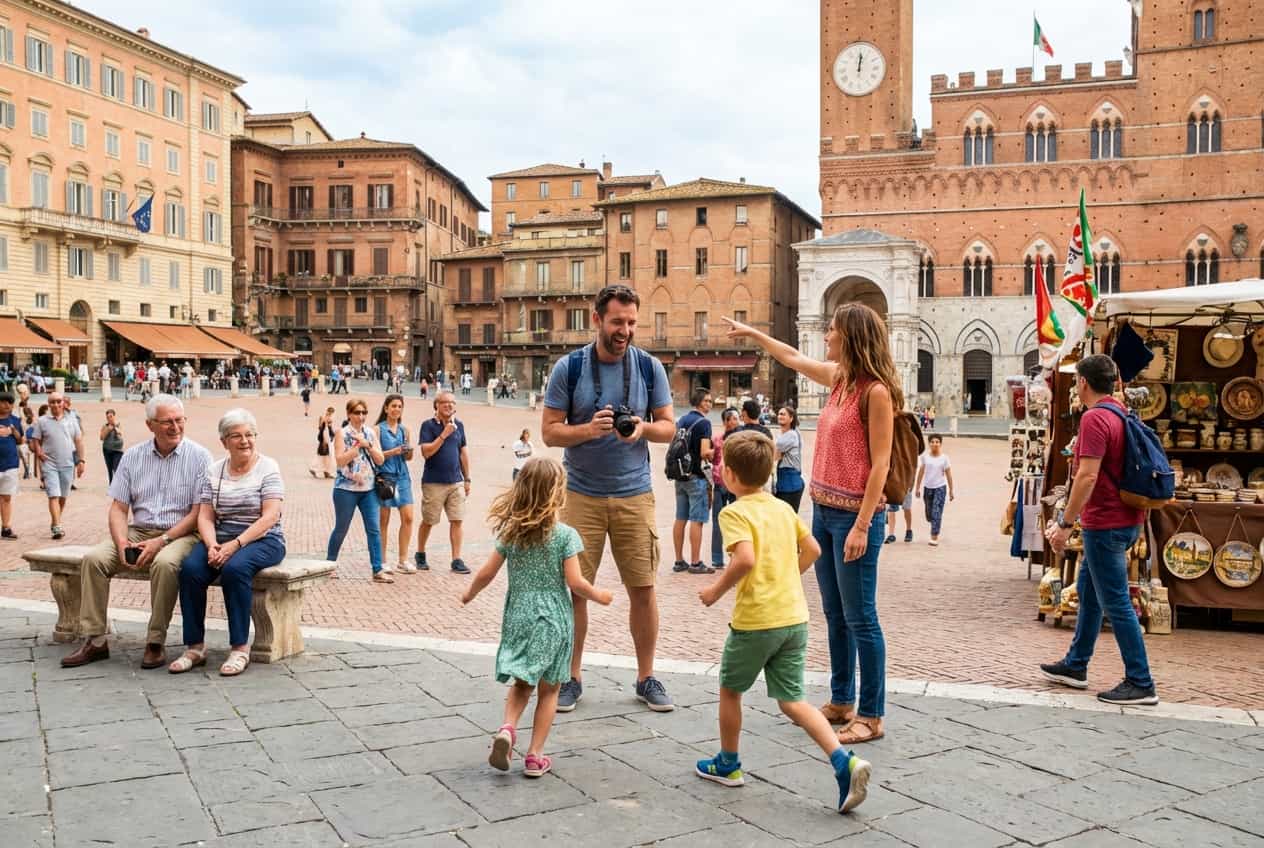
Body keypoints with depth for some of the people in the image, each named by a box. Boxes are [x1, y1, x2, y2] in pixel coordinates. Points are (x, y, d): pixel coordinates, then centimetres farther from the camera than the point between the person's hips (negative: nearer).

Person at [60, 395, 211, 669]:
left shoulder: (199, 456, -4)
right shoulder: (133, 456, 8)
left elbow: (199, 512, -9)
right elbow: (118, 507, 7)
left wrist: (161, 541, -18)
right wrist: (122, 543, -12)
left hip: (179, 533, -4)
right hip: (137, 531, 4)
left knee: (165, 562, -35)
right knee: (94, 558, -19)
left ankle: (156, 643, -22)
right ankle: (95, 641, -10)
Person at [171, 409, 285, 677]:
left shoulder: (268, 468, -2)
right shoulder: (214, 472, 11)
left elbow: (270, 517, -12)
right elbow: (205, 517, 6)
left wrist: (235, 545, -21)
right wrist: (212, 546, -15)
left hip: (262, 540, -4)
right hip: (220, 539, 4)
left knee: (235, 567, -34)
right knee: (190, 568, -25)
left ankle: (240, 648, -23)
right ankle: (195, 647, -15)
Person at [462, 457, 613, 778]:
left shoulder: (509, 532, -1)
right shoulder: (565, 535, -12)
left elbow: (486, 574, 3)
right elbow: (575, 582, -14)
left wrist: (470, 594, 22)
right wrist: (599, 596, 4)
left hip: (518, 616, 3)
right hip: (553, 619, -3)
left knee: (522, 683, 19)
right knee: (548, 689, 10)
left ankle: (507, 728, -6)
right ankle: (535, 756, 10)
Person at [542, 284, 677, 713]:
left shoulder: (649, 367, 1)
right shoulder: (568, 368, -3)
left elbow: (669, 427, 6)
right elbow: (550, 431, -2)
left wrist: (643, 427, -16)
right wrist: (589, 429, -21)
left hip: (634, 494, 1)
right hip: (582, 495, -1)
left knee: (643, 588, 4)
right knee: (574, 588, 2)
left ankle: (646, 678, 19)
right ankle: (572, 677, 18)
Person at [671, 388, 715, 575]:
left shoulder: (681, 420, 13)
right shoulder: (703, 422, -12)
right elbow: (705, 452, -20)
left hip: (680, 475, 8)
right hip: (696, 475, -8)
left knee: (680, 519, 10)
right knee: (697, 520, -4)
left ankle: (679, 561, 14)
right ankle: (696, 563, -2)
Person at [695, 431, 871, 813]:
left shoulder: (734, 512, -11)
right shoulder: (784, 508, 11)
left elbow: (745, 558, -26)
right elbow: (812, 550, 16)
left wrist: (717, 590, -12)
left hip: (755, 620, -6)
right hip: (794, 617, 6)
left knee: (730, 690, 17)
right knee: (792, 700, 10)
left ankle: (728, 764, 30)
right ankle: (845, 762, -7)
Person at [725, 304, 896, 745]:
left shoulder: (876, 391, -14)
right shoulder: (838, 378, 10)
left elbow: (880, 464, -17)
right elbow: (793, 358, 29)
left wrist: (862, 525, -20)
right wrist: (751, 333, 37)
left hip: (854, 514, -9)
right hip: (823, 510, 9)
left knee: (860, 618, -2)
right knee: (835, 614, 15)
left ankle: (871, 717, 8)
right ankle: (841, 701, 27)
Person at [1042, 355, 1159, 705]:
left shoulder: (1094, 417, -18)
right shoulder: (1120, 414, 12)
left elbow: (1087, 476, -25)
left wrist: (1065, 523, -20)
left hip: (1106, 524, -10)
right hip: (1122, 519, 10)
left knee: (1115, 603, -4)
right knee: (1088, 590, 18)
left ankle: (1140, 684, 2)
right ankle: (1075, 666, 27)